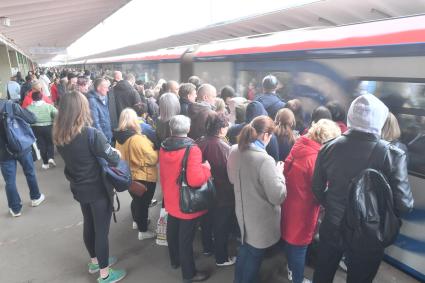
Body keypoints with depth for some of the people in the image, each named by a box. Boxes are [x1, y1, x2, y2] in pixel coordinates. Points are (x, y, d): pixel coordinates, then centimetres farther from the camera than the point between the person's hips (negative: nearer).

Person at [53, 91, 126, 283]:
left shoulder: (59, 136, -4)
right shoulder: (91, 134, -26)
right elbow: (114, 159, -22)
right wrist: (117, 152, -1)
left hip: (79, 188, 7)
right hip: (98, 189, -7)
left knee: (89, 225, 23)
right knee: (102, 229, 8)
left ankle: (95, 261, 44)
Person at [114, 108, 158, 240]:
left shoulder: (119, 138, -4)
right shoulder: (138, 139, -28)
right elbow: (153, 158, -23)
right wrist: (156, 151, -4)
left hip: (129, 175, 8)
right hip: (144, 177, -7)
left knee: (136, 199, 27)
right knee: (143, 203, 9)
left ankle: (136, 221, 49)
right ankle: (143, 231, 23)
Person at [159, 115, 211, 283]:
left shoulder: (164, 148, -2)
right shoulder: (192, 149, -25)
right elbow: (195, 180, -32)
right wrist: (206, 167, -14)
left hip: (170, 201, 7)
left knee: (172, 232, 24)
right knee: (186, 238, 7)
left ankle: (175, 260, 47)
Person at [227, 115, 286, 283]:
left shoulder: (235, 151, -7)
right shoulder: (264, 160, -31)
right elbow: (278, 196, -24)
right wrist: (279, 173, -11)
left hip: (243, 212, 7)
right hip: (261, 220, -7)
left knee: (245, 248, 29)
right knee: (255, 254, 17)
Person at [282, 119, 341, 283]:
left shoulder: (298, 147, -3)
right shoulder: (316, 158, -27)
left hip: (289, 205, 8)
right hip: (301, 211, -8)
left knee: (290, 238, 27)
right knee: (299, 245, 13)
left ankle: (291, 267, 51)